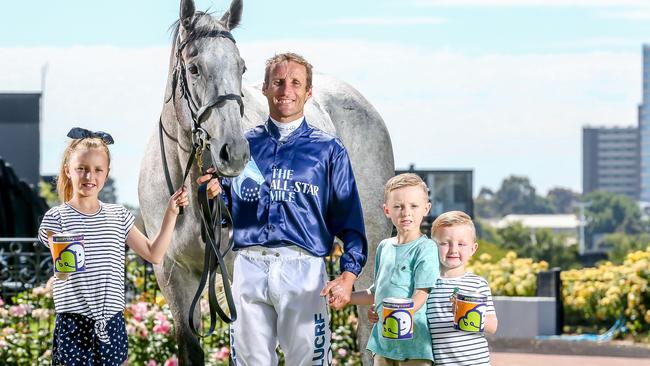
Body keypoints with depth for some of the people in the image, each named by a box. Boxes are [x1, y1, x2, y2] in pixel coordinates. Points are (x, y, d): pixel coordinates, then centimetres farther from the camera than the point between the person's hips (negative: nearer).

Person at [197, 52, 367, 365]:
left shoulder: (328, 150, 6)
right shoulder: (243, 145, 13)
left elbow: (349, 219, 1)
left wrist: (348, 275, -13)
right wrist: (213, 195, -7)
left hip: (303, 270, -2)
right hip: (249, 271, 3)